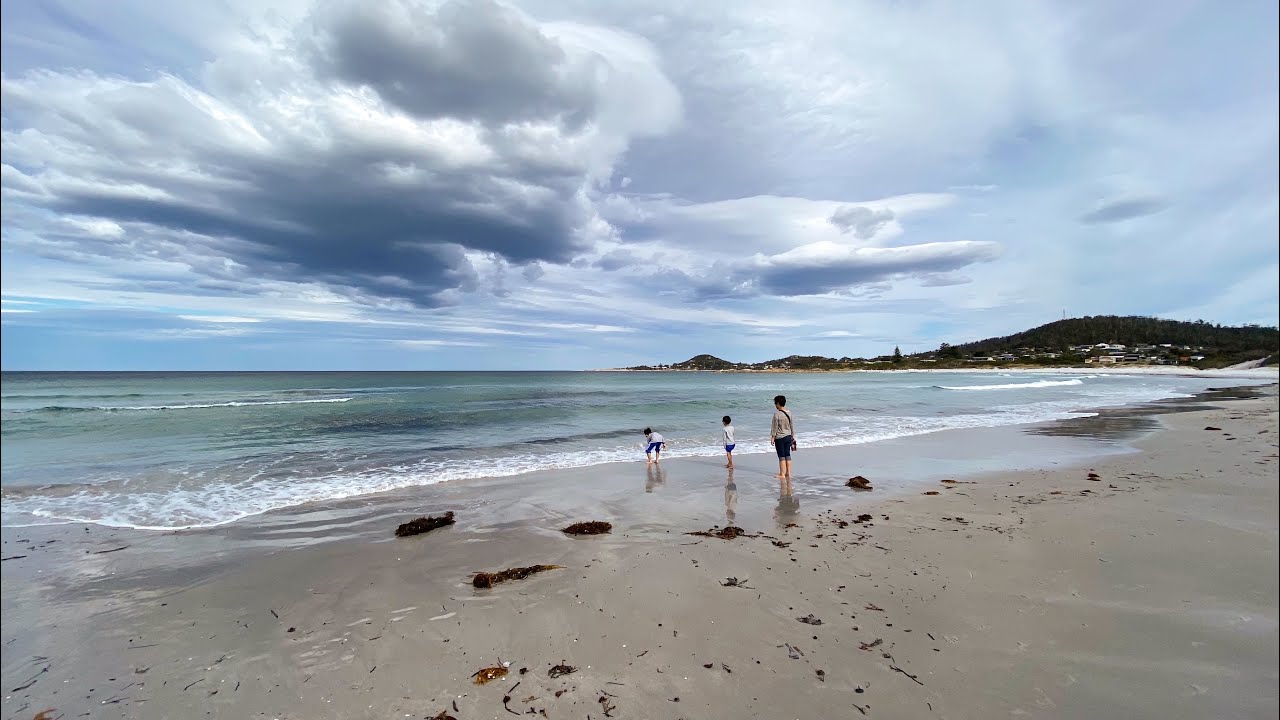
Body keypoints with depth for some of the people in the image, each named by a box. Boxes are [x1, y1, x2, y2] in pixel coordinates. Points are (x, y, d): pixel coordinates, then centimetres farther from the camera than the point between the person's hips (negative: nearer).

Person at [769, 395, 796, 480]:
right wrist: (792, 436, 19)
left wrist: (772, 437, -4)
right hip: (788, 437, 6)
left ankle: (782, 474, 6)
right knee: (787, 455, 11)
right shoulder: (789, 413, 2)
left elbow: (774, 427, -13)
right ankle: (788, 473, 16)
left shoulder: (777, 414, -17)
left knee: (781, 456, 1)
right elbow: (792, 426, 10)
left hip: (779, 438, -6)